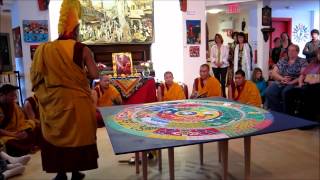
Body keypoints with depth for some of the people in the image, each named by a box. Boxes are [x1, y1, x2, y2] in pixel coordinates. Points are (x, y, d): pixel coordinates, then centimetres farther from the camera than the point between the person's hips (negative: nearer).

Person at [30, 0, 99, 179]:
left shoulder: (44, 49, 2)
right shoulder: (81, 49, -8)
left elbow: (35, 76, 7)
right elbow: (95, 74, -10)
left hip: (53, 100, 3)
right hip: (76, 100, -3)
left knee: (57, 133, 15)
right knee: (76, 134, 11)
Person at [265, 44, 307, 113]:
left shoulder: (302, 62, 7)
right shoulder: (282, 61, 18)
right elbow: (273, 73, 10)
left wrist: (291, 82, -17)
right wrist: (282, 78, -9)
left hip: (294, 84, -4)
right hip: (280, 83, 4)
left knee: (285, 92, -37)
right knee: (268, 92, -26)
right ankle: (276, 112, -15)